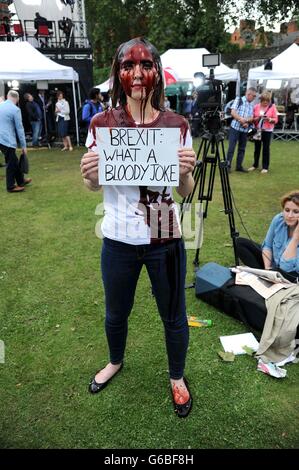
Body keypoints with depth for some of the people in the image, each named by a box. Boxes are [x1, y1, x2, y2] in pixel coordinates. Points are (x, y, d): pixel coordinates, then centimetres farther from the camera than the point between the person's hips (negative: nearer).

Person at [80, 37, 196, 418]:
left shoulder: (177, 125, -7)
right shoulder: (101, 123, -6)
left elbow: (186, 192, -2)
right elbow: (93, 185, 4)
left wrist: (186, 172, -24)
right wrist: (89, 174, -19)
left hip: (165, 240, 0)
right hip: (118, 241, 1)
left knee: (173, 316, 16)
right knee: (115, 313, 22)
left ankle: (177, 378, 45)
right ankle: (115, 362, 54)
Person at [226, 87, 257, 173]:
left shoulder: (251, 105, 15)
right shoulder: (238, 100, 1)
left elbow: (251, 118, 11)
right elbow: (233, 112, -8)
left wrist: (247, 122, -11)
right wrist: (241, 119, -20)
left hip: (245, 129, 5)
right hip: (235, 127, -5)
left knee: (242, 148, 7)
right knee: (231, 147, -7)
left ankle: (239, 166, 15)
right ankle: (228, 165, -2)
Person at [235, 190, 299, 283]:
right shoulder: (278, 219, -14)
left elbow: (286, 267, -32)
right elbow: (267, 245, 1)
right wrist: (267, 269, -14)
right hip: (274, 265, 6)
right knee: (240, 243, -4)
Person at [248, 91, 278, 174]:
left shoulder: (272, 107, 0)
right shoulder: (256, 107, 4)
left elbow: (276, 120, -1)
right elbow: (253, 119, 7)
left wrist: (269, 119, -19)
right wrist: (257, 118, -14)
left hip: (267, 130, -2)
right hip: (258, 130, 2)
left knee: (266, 149, 0)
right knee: (257, 148, 9)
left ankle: (265, 167, 8)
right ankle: (255, 165, 24)